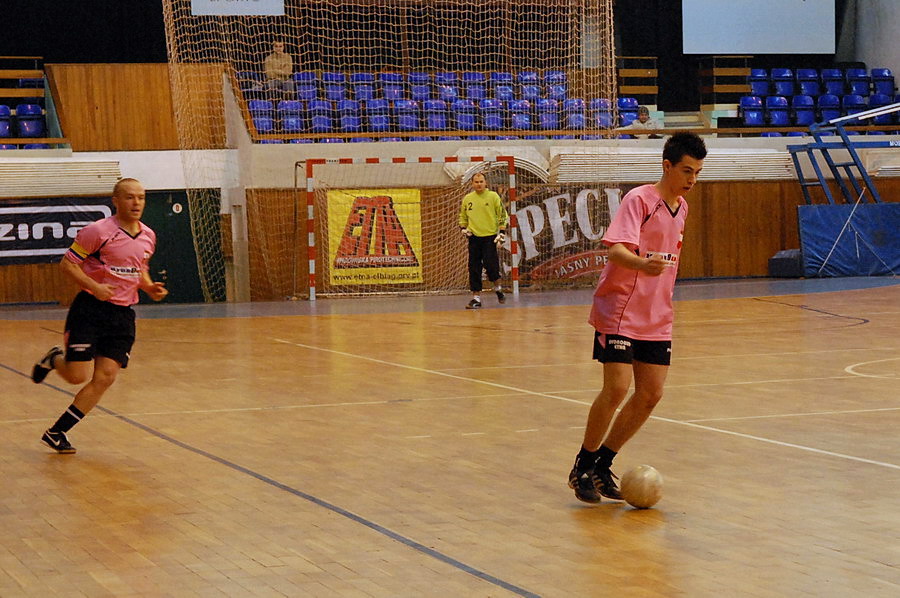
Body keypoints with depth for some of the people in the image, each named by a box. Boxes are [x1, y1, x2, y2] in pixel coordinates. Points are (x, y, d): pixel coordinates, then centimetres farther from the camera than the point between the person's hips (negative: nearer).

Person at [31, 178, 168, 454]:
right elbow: (67, 263, -9)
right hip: (90, 310, -5)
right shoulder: (99, 231, -12)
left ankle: (57, 432, 7)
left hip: (123, 315, 6)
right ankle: (54, 359, 27)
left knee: (105, 378, -3)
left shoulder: (148, 236, 8)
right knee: (77, 375, -11)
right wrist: (94, 286, -22)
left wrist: (150, 288, 4)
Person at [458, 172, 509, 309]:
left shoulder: (493, 196, -1)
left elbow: (503, 215, 0)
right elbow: (463, 216, 21)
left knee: (490, 264, -12)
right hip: (474, 237, 3)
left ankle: (498, 288, 14)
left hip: (490, 236, -3)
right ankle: (476, 297, 6)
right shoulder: (467, 199, 8)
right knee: (474, 268, 0)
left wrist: (502, 233, -6)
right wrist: (464, 229, 5)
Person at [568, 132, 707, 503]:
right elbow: (616, 250, -27)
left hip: (656, 318, 8)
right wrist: (641, 263, -48)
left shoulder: (681, 207, 11)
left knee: (650, 394, 2)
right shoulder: (639, 200, -13)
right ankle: (582, 468, 3)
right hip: (620, 312, -8)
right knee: (617, 389, -15)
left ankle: (602, 465, 16)